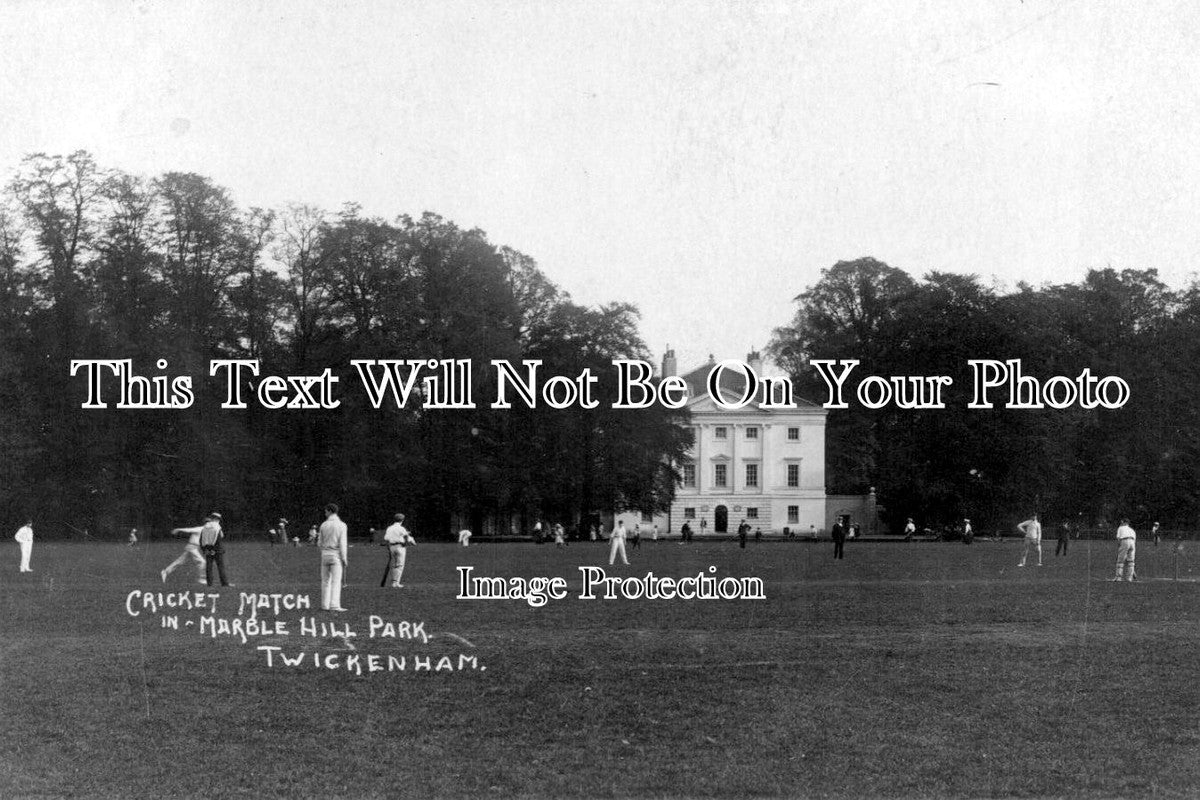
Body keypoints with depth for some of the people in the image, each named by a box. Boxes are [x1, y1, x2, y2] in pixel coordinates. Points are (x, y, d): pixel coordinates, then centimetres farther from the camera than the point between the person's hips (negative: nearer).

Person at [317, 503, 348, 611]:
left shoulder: (323, 525, 3)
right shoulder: (341, 525, -7)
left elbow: (320, 544, 7)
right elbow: (342, 543, -13)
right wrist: (344, 559, -9)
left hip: (325, 554, 3)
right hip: (336, 555, -3)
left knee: (325, 581, 11)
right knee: (336, 581, -5)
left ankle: (325, 605, 11)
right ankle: (334, 605, -13)